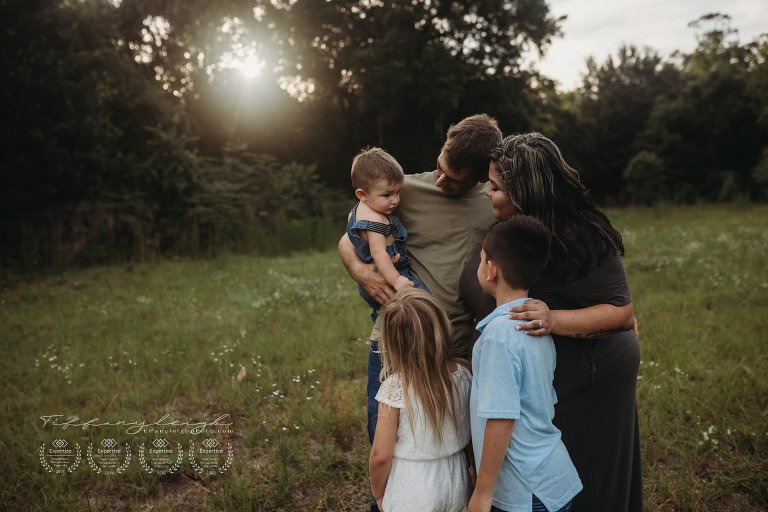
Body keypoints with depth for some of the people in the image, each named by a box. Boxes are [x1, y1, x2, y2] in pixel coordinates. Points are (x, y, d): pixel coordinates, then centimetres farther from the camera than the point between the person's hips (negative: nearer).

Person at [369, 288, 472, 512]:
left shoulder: (395, 387, -23)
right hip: (455, 489, 4)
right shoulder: (462, 375, -11)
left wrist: (378, 493, 0)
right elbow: (470, 434, 1)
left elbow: (380, 455, -18)